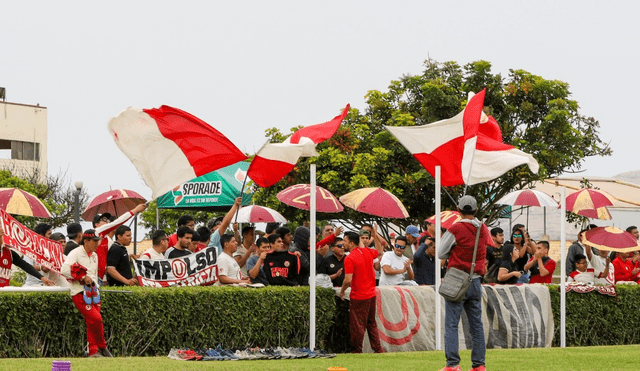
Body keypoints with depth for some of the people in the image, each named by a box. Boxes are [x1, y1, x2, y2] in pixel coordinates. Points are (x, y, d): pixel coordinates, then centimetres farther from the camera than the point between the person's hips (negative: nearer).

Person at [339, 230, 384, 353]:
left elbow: (348, 280, -22)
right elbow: (380, 252, 26)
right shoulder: (367, 252, 3)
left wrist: (342, 291, -4)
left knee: (357, 325, 4)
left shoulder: (349, 258, -18)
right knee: (372, 324, 18)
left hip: (358, 297, -7)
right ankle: (378, 349, 19)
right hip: (371, 294, 7)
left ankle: (357, 351, 12)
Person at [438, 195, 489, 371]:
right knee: (476, 324, 9)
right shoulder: (484, 230, 5)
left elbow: (441, 254, -4)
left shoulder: (455, 230, -11)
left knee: (451, 324, -4)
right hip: (475, 281, 5)